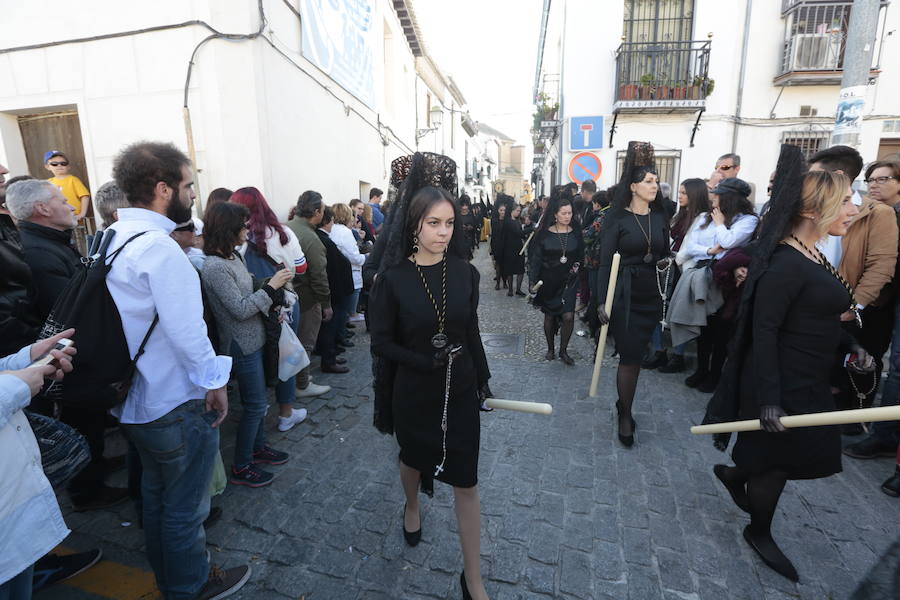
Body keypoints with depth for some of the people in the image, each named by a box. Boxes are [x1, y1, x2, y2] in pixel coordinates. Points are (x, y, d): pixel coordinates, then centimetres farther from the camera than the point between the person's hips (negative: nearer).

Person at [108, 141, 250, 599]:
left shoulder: (110, 237, 4)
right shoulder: (159, 247, -24)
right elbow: (186, 330, -26)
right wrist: (214, 382, -14)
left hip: (133, 401, 9)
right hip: (176, 405, -9)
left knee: (156, 493, 26)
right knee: (186, 507, 12)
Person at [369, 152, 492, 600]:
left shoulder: (465, 273, -8)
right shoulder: (393, 278, -14)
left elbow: (471, 333, 3)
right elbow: (381, 343, -11)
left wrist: (481, 378, 10)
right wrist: (427, 363, -23)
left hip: (460, 390, 1)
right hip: (413, 392, -1)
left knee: (466, 483, 7)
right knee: (414, 459, 26)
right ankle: (412, 508, 60)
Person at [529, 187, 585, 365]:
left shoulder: (576, 234, 2)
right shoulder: (545, 234, -4)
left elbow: (581, 256, 15)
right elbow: (535, 258, -5)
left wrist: (577, 266, -3)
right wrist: (532, 281, -12)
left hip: (568, 281, 1)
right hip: (548, 281, -1)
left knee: (568, 316, -10)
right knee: (549, 316, 9)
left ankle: (563, 350, 9)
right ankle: (550, 349, 28)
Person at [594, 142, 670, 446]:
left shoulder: (660, 217, 9)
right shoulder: (617, 218, -6)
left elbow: (665, 254, 18)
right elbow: (605, 262, -8)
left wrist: (667, 262, -7)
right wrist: (602, 302, -13)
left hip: (652, 297, 5)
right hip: (625, 297, -4)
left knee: (636, 355, 11)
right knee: (629, 357, -2)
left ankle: (624, 404, 29)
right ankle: (625, 415, 15)